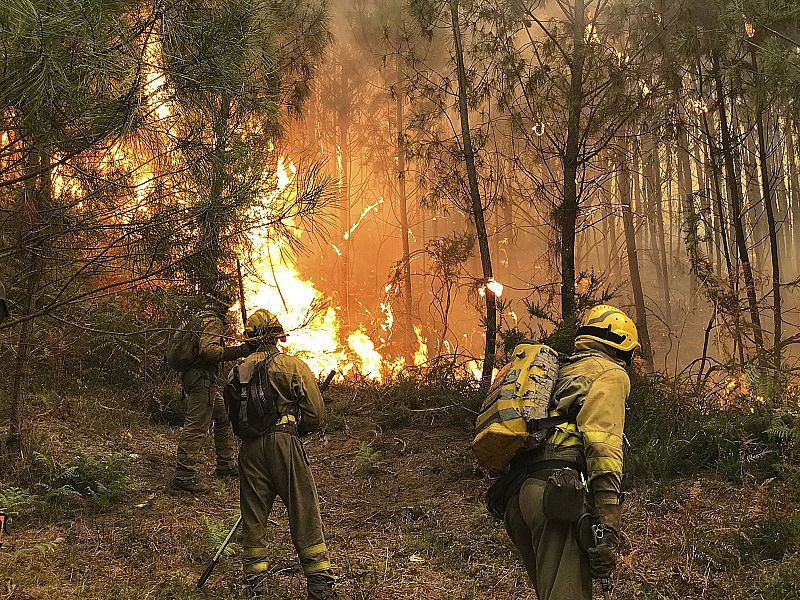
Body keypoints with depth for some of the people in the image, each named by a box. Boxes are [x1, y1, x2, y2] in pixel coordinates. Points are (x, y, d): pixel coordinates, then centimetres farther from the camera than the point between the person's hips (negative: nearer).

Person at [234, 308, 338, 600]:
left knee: (253, 519, 11)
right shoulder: (294, 366, -3)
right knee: (305, 516, 2)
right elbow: (315, 413, -5)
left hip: (250, 449, 4)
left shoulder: (239, 371, 8)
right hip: (284, 444, -3)